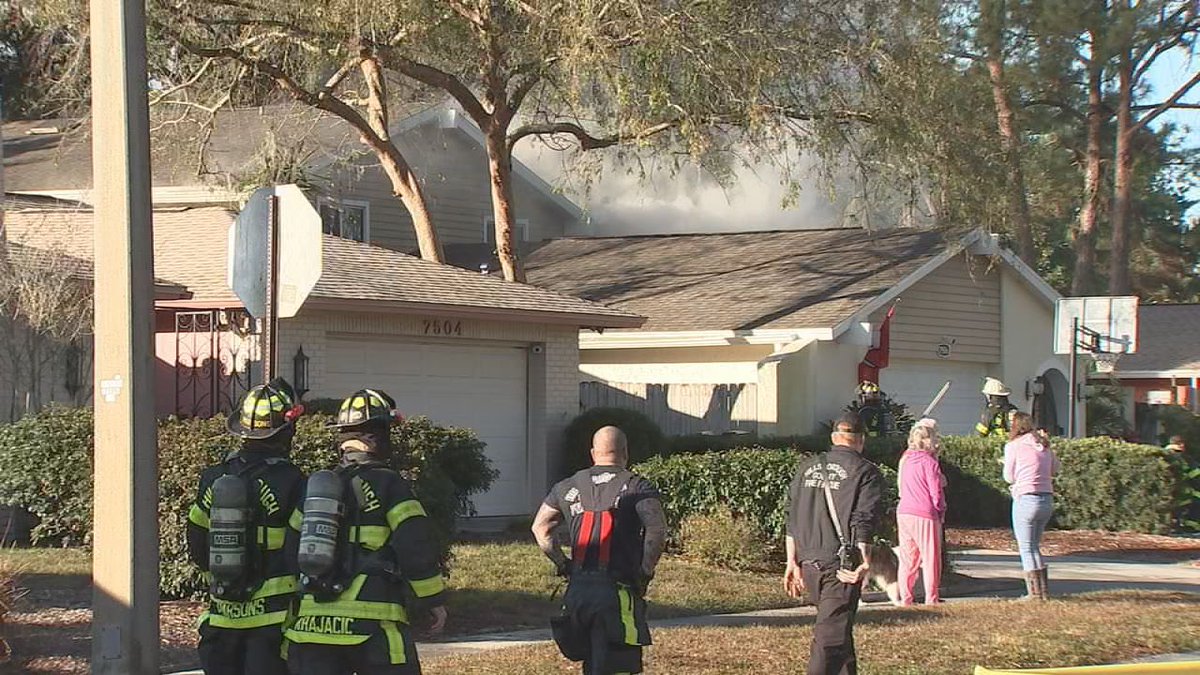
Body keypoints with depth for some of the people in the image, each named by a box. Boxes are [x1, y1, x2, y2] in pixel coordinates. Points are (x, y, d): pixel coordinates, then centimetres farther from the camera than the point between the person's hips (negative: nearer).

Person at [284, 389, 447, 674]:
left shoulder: (315, 486, 15)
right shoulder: (388, 485, -3)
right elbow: (417, 549, -9)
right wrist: (435, 600, 3)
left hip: (312, 622, 5)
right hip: (373, 625, -5)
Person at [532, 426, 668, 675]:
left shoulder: (569, 487, 14)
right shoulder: (637, 487, -1)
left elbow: (540, 527, 13)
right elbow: (657, 529, -16)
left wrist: (562, 564, 14)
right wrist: (646, 571, -6)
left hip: (578, 589, 5)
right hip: (617, 591, -5)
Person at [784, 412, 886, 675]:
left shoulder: (807, 469, 13)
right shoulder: (866, 472, -4)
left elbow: (792, 519, 13)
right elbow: (863, 522, -14)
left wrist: (793, 562, 16)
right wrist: (865, 560, -18)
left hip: (809, 564, 6)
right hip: (842, 566, -6)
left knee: (838, 626, 21)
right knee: (831, 634, -9)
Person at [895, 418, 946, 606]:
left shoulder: (905, 459, 7)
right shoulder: (929, 462, -12)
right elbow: (936, 492, -11)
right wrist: (940, 510, 4)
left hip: (903, 512, 6)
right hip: (925, 515, -6)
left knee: (907, 557, 11)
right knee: (930, 558, 4)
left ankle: (905, 598, 11)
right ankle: (931, 599, 6)